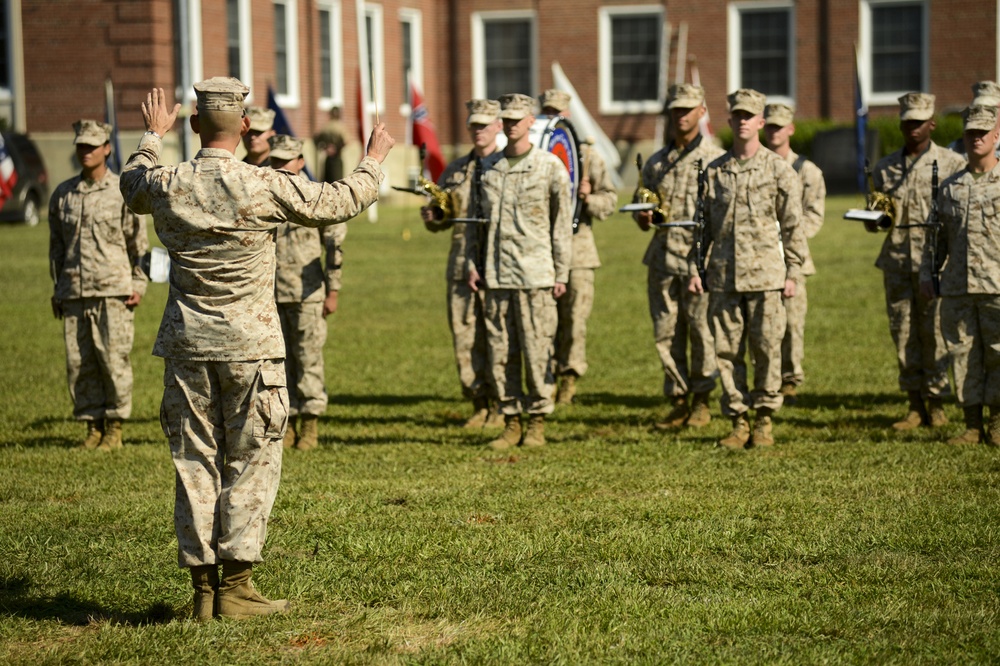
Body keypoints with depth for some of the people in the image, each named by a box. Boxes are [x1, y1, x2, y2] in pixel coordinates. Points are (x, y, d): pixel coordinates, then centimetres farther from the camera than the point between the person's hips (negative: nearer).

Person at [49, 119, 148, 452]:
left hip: (113, 292, -4)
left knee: (114, 359, -5)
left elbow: (139, 242, 3)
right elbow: (56, 245, 18)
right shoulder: (63, 194, 11)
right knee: (78, 363, 2)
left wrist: (138, 285, -2)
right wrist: (58, 289, 15)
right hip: (74, 293, 4)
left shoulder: (123, 192, 1)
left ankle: (115, 427, 6)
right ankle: (93, 425, 12)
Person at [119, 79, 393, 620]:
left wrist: (153, 136, 40)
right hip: (250, 344, -3)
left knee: (194, 462, 8)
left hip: (187, 344, 3)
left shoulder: (165, 185, -3)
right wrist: (373, 160, 20)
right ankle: (235, 586, 1)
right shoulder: (264, 187, -12)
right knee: (250, 463, 4)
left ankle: (202, 587, 10)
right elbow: (340, 202, 2)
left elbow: (131, 185, 23)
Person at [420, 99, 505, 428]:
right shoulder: (455, 171, 17)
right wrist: (431, 216, 0)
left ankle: (500, 406, 7)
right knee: (465, 338, 4)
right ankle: (479, 404, 13)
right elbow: (440, 220, 22)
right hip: (461, 264, 5)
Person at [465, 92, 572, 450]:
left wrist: (561, 273, -3)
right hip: (496, 275, 4)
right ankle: (511, 423, 12)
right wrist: (472, 263, 8)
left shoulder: (550, 166, 0)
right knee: (500, 351, 4)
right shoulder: (489, 168, 12)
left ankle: (537, 423, 7)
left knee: (537, 350, -3)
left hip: (535, 273, -4)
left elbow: (563, 223, 1)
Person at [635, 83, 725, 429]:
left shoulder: (716, 158, 2)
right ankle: (678, 400, 13)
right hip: (662, 254, 5)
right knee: (665, 331, 4)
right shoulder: (656, 162, 17)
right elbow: (644, 201, 23)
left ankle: (702, 400, 10)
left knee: (701, 328, -2)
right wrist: (643, 217, 1)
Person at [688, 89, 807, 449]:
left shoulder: (780, 170, 3)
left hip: (765, 274, -3)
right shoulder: (714, 171, 11)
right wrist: (694, 268, 6)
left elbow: (793, 226, 2)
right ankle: (738, 421, 11)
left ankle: (764, 419, 9)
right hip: (723, 276, 3)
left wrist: (793, 273, -2)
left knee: (767, 349, -1)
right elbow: (702, 224, 14)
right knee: (727, 350, 3)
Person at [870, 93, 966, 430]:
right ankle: (915, 405, 11)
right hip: (896, 260, 4)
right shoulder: (884, 168, 14)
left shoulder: (951, 163, 3)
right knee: (902, 332, 3)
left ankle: (936, 404, 6)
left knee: (934, 331, -4)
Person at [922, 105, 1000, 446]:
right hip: (957, 286, 4)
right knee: (963, 355, 5)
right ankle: (972, 426, 12)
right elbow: (937, 235, 18)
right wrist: (927, 273, 9)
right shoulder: (950, 187, 13)